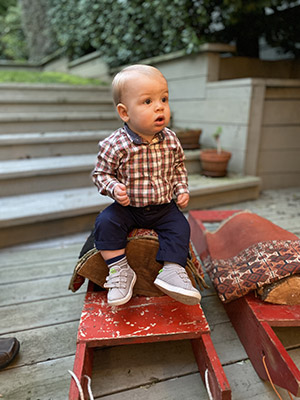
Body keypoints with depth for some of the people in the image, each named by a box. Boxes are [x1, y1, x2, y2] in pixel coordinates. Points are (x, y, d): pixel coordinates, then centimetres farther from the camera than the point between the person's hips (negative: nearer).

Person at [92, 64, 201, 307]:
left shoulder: (170, 140, -4)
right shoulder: (115, 145, -17)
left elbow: (179, 166, 13)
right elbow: (101, 173, -6)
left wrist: (182, 189, 0)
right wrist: (114, 188, -25)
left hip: (165, 207, 3)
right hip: (128, 207, -2)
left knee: (180, 227, -17)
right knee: (105, 222, -22)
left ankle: (172, 270, -7)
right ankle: (119, 270, -11)